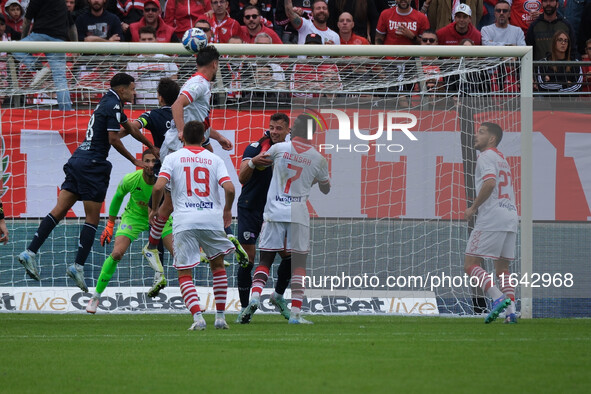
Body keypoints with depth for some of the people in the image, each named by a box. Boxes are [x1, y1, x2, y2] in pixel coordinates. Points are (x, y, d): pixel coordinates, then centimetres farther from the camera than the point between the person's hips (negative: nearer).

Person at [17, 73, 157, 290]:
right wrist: (134, 161, -4)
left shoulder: (108, 103, 22)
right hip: (92, 164, -9)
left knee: (59, 211, 4)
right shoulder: (113, 105, -9)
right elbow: (114, 139, -14)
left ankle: (30, 252, -2)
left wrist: (152, 148, 40)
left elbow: (131, 129, 33)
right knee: (92, 219, -3)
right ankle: (78, 266, -7)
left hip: (78, 160, 9)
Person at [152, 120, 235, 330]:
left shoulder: (172, 158, 6)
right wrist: (227, 210, 17)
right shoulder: (214, 160, 9)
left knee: (184, 275, 3)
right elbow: (229, 188, -3)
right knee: (218, 265, 23)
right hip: (212, 218, 2)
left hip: (184, 221, -2)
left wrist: (154, 210, 11)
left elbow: (159, 187, -7)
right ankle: (220, 317, 19)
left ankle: (197, 317, -17)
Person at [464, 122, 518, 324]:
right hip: (511, 217, 9)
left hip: (492, 218, -9)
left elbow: (490, 182, -20)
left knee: (471, 265, -8)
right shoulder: (503, 160, 25)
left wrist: (473, 208, -13)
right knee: (502, 269, 12)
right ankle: (511, 311, -2)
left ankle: (498, 297, -24)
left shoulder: (487, 156, -4)